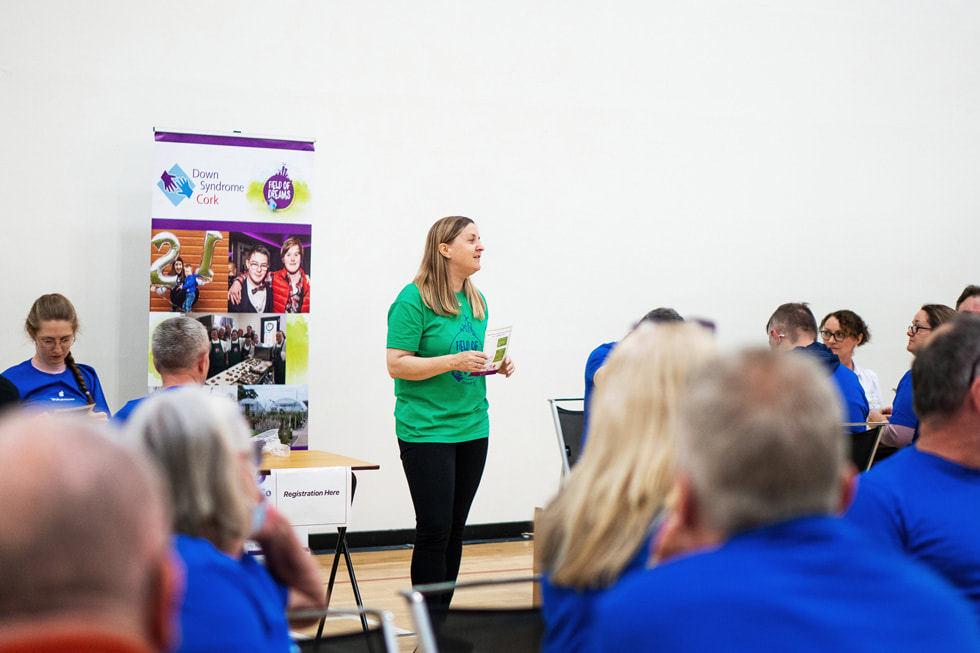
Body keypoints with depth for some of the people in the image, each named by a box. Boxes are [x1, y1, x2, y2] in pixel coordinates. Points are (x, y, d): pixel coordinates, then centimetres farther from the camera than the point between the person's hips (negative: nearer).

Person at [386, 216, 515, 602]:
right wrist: (454, 361, -23)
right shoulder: (413, 300, -10)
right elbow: (396, 364, -15)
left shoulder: (477, 301, 12)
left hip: (472, 427, 7)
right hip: (426, 429, -7)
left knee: (455, 529, 10)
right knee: (434, 530, -7)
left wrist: (499, 365, 3)